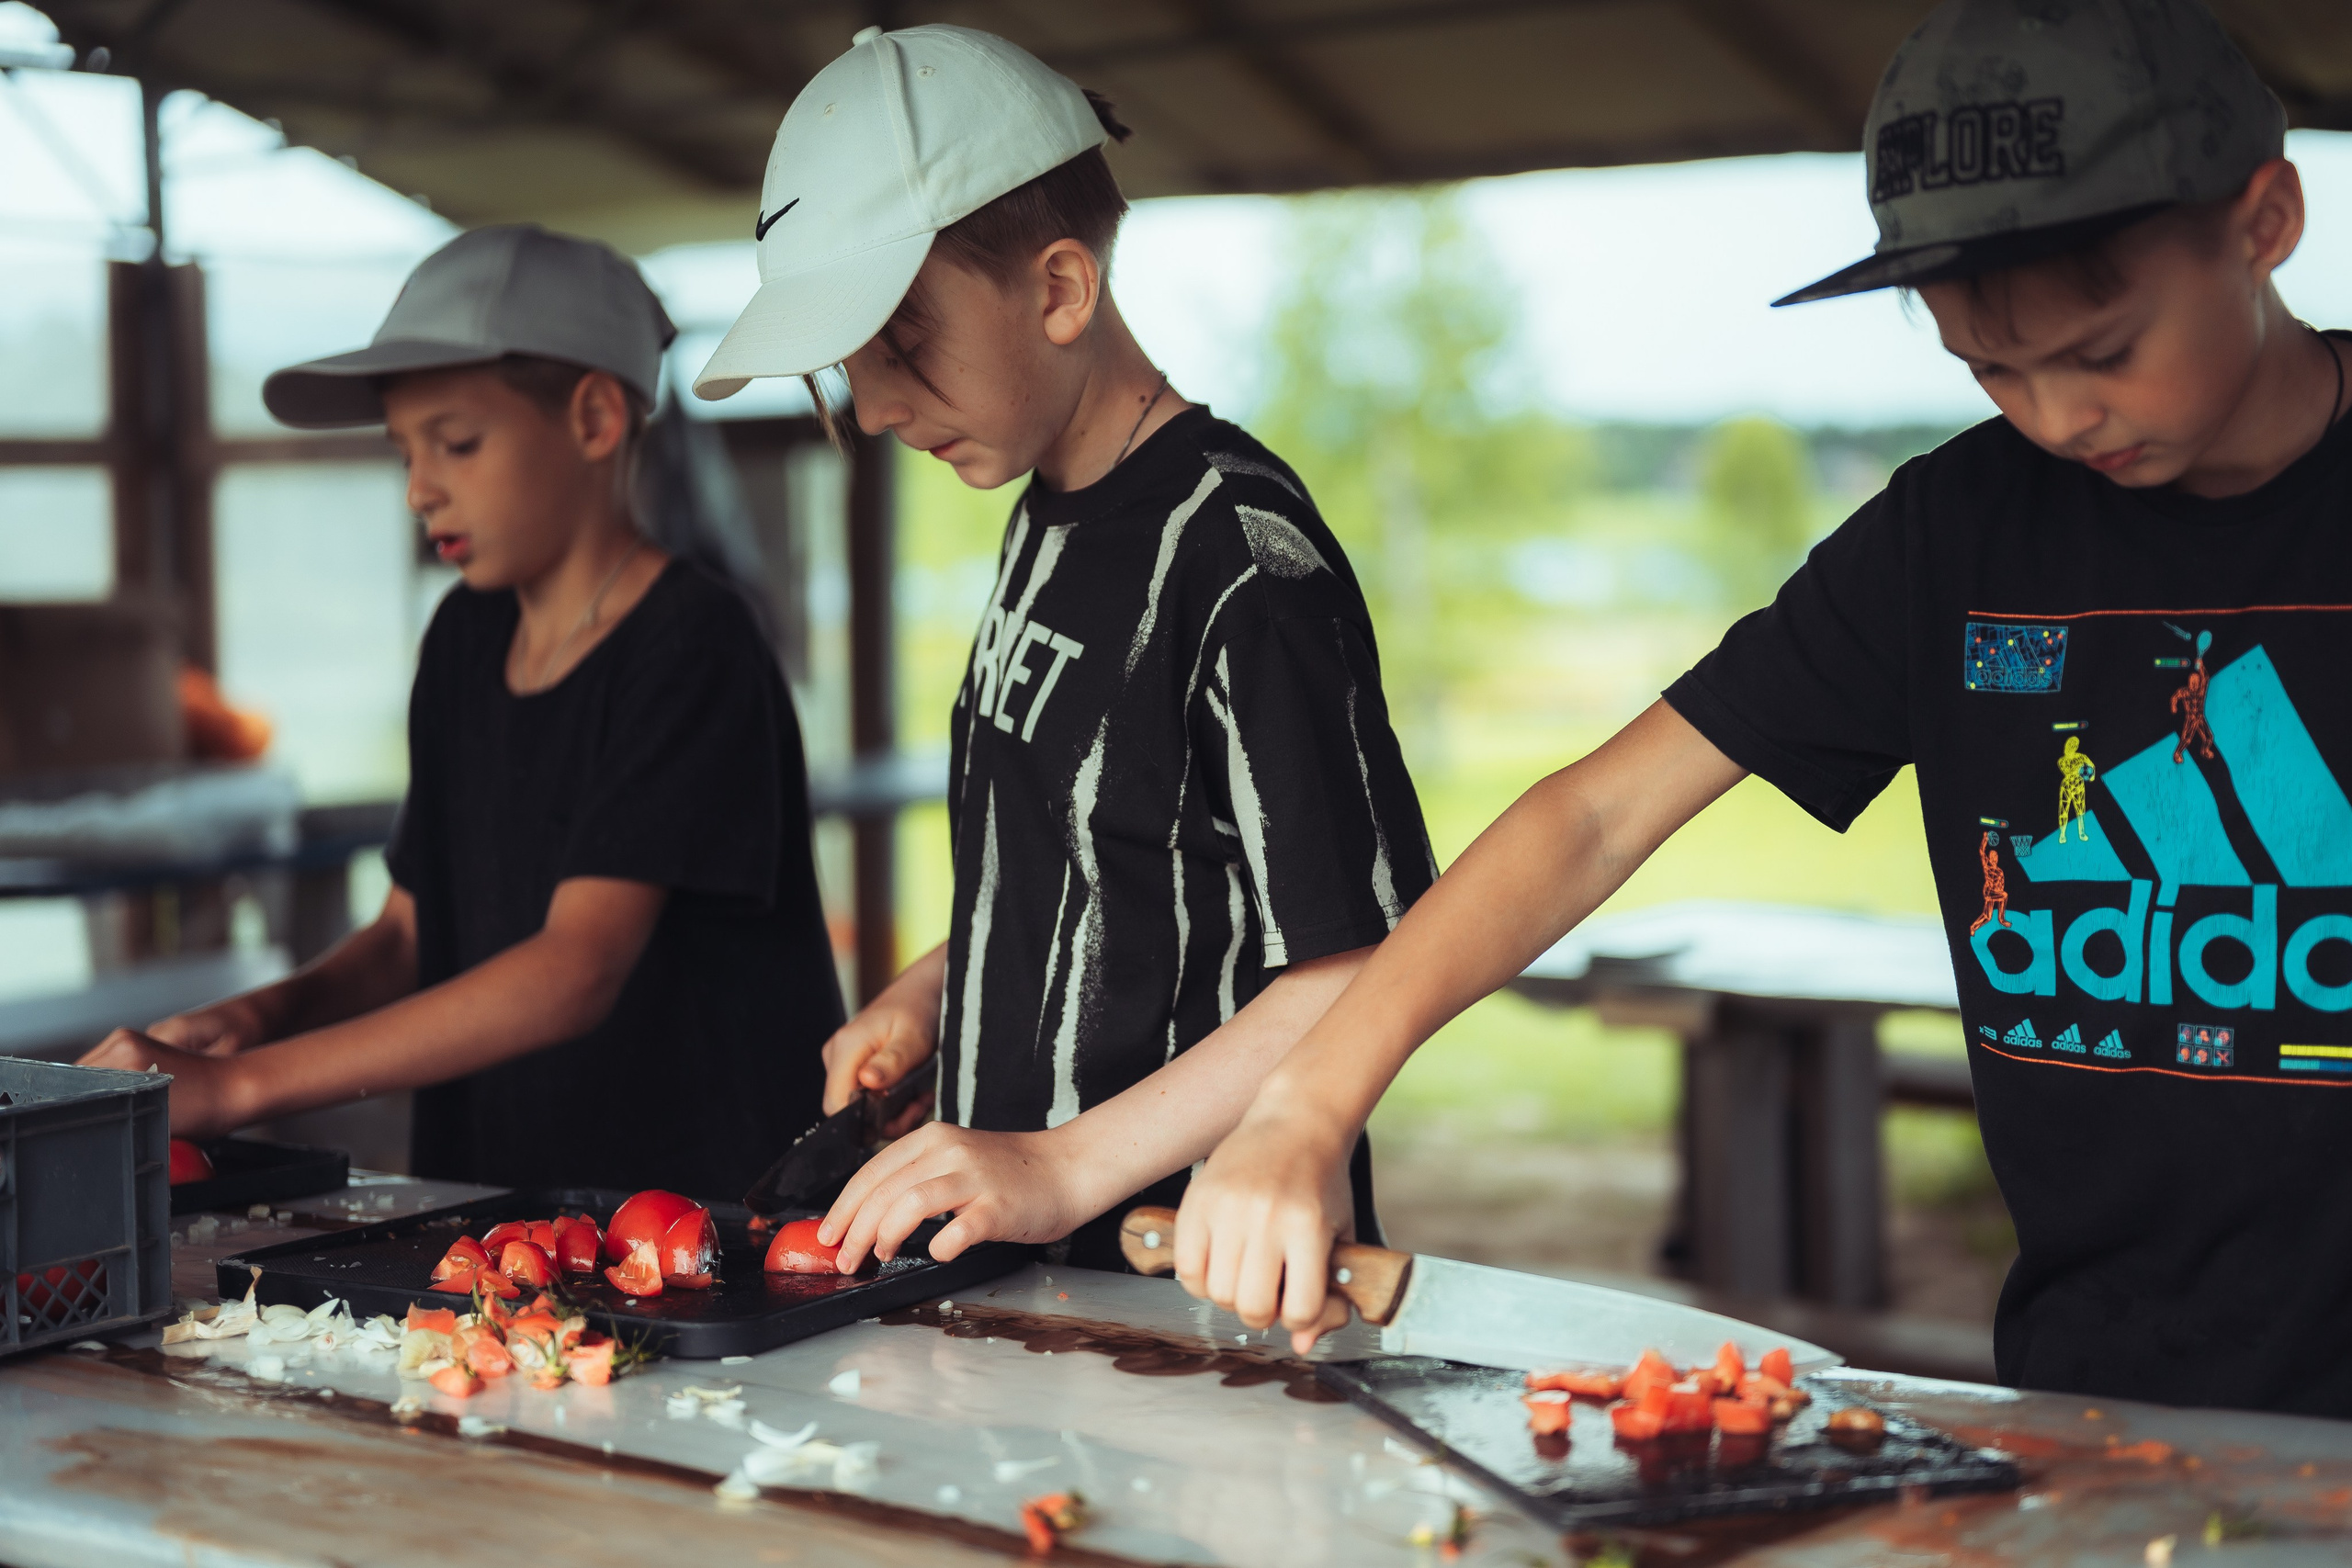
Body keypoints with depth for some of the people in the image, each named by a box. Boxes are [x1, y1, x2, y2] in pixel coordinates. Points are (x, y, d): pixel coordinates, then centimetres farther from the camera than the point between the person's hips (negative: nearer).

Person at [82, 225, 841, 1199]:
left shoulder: (689, 647, -10)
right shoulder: (466, 640, 14)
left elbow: (577, 972, -19)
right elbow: (411, 932, 16)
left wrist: (243, 1083, -22)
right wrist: (262, 1015, -5)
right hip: (502, 1206, 6)